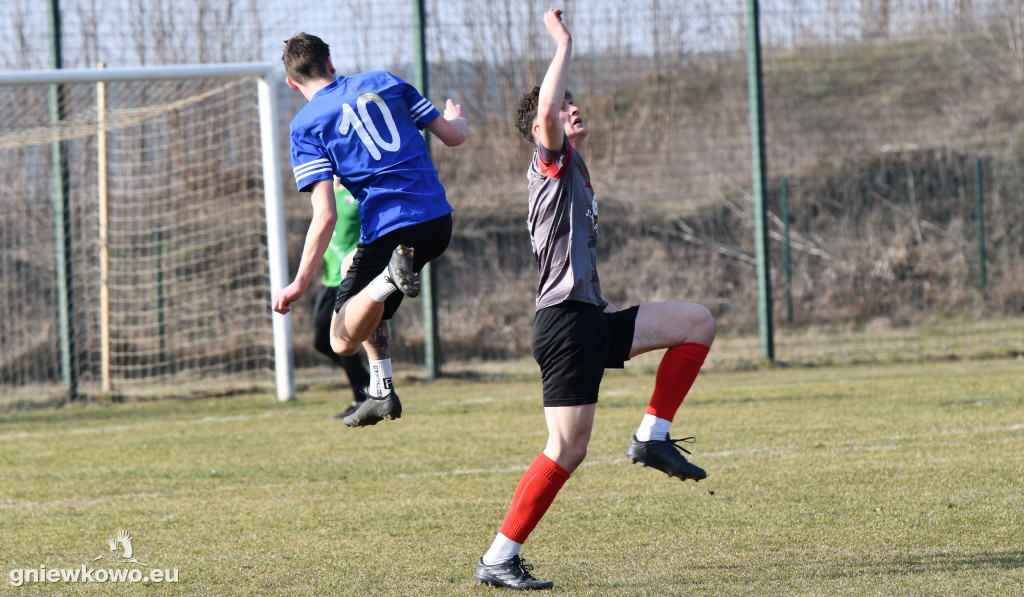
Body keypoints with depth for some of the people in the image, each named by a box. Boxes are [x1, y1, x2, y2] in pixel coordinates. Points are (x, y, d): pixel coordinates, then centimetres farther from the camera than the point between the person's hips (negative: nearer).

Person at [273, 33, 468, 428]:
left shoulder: (305, 125, -2)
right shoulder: (383, 82, 11)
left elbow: (325, 215, -10)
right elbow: (454, 136, 14)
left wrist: (300, 283, -6)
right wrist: (457, 116, 38)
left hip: (388, 231, -6)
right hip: (439, 222, 6)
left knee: (343, 341, 1)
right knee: (366, 306, 31)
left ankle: (389, 276, -25)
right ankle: (382, 393, 19)